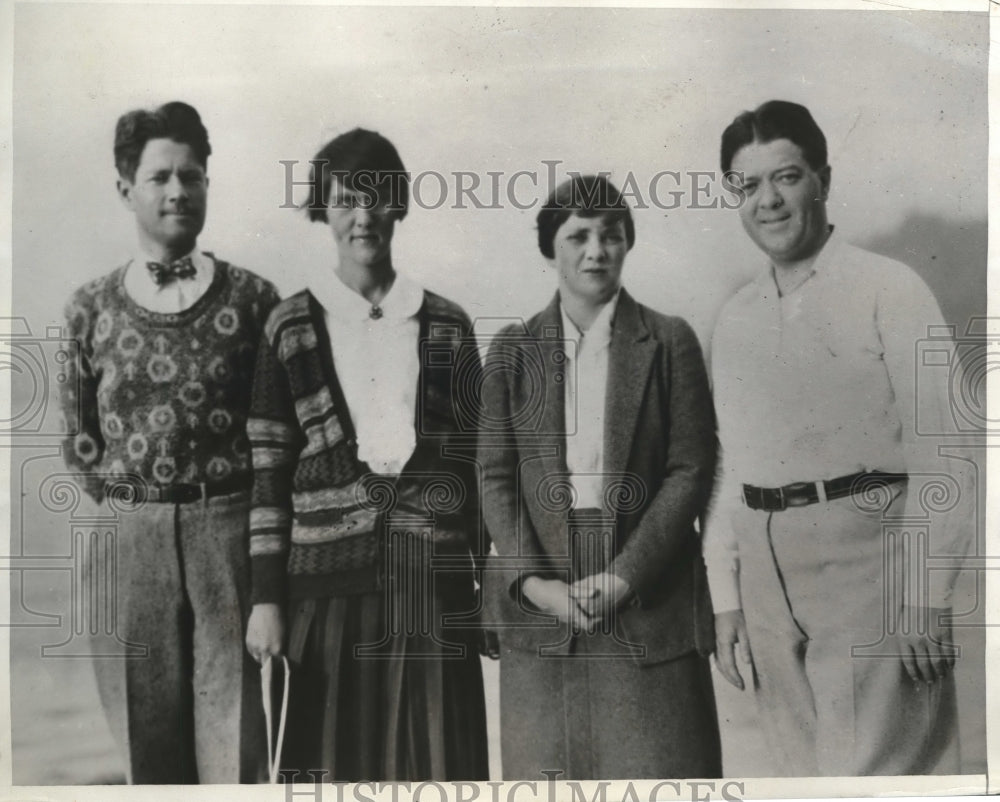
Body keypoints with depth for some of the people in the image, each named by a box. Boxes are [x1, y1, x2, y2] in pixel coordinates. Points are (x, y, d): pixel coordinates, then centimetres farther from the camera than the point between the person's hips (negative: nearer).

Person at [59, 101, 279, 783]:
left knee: (235, 726, 0)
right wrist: (122, 502, 5)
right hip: (127, 537, 2)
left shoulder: (251, 298, 2)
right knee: (145, 728, 10)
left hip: (231, 528, -2)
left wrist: (249, 516, 1)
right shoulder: (90, 308, 7)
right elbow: (78, 433, 13)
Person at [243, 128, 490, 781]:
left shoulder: (446, 326, 8)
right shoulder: (292, 327, 5)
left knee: (435, 756, 3)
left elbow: (475, 457, 9)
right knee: (334, 755, 3)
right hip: (329, 577, -1)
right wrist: (267, 598, 0)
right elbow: (268, 467, 4)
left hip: (434, 576, 1)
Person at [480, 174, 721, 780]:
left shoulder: (669, 342, 4)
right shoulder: (513, 350, 9)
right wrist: (533, 581, -9)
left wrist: (623, 576, -11)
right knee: (547, 768, 4)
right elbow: (496, 476, 4)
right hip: (539, 596, 2)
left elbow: (692, 470, -2)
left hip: (648, 598, -1)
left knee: (658, 767, 0)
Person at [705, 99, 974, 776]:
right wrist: (727, 600, 11)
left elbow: (938, 452, -8)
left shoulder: (888, 289, -4)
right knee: (805, 774, 12)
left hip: (865, 564, -5)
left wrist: (927, 598, -13)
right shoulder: (735, 321, 13)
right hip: (767, 572, 5)